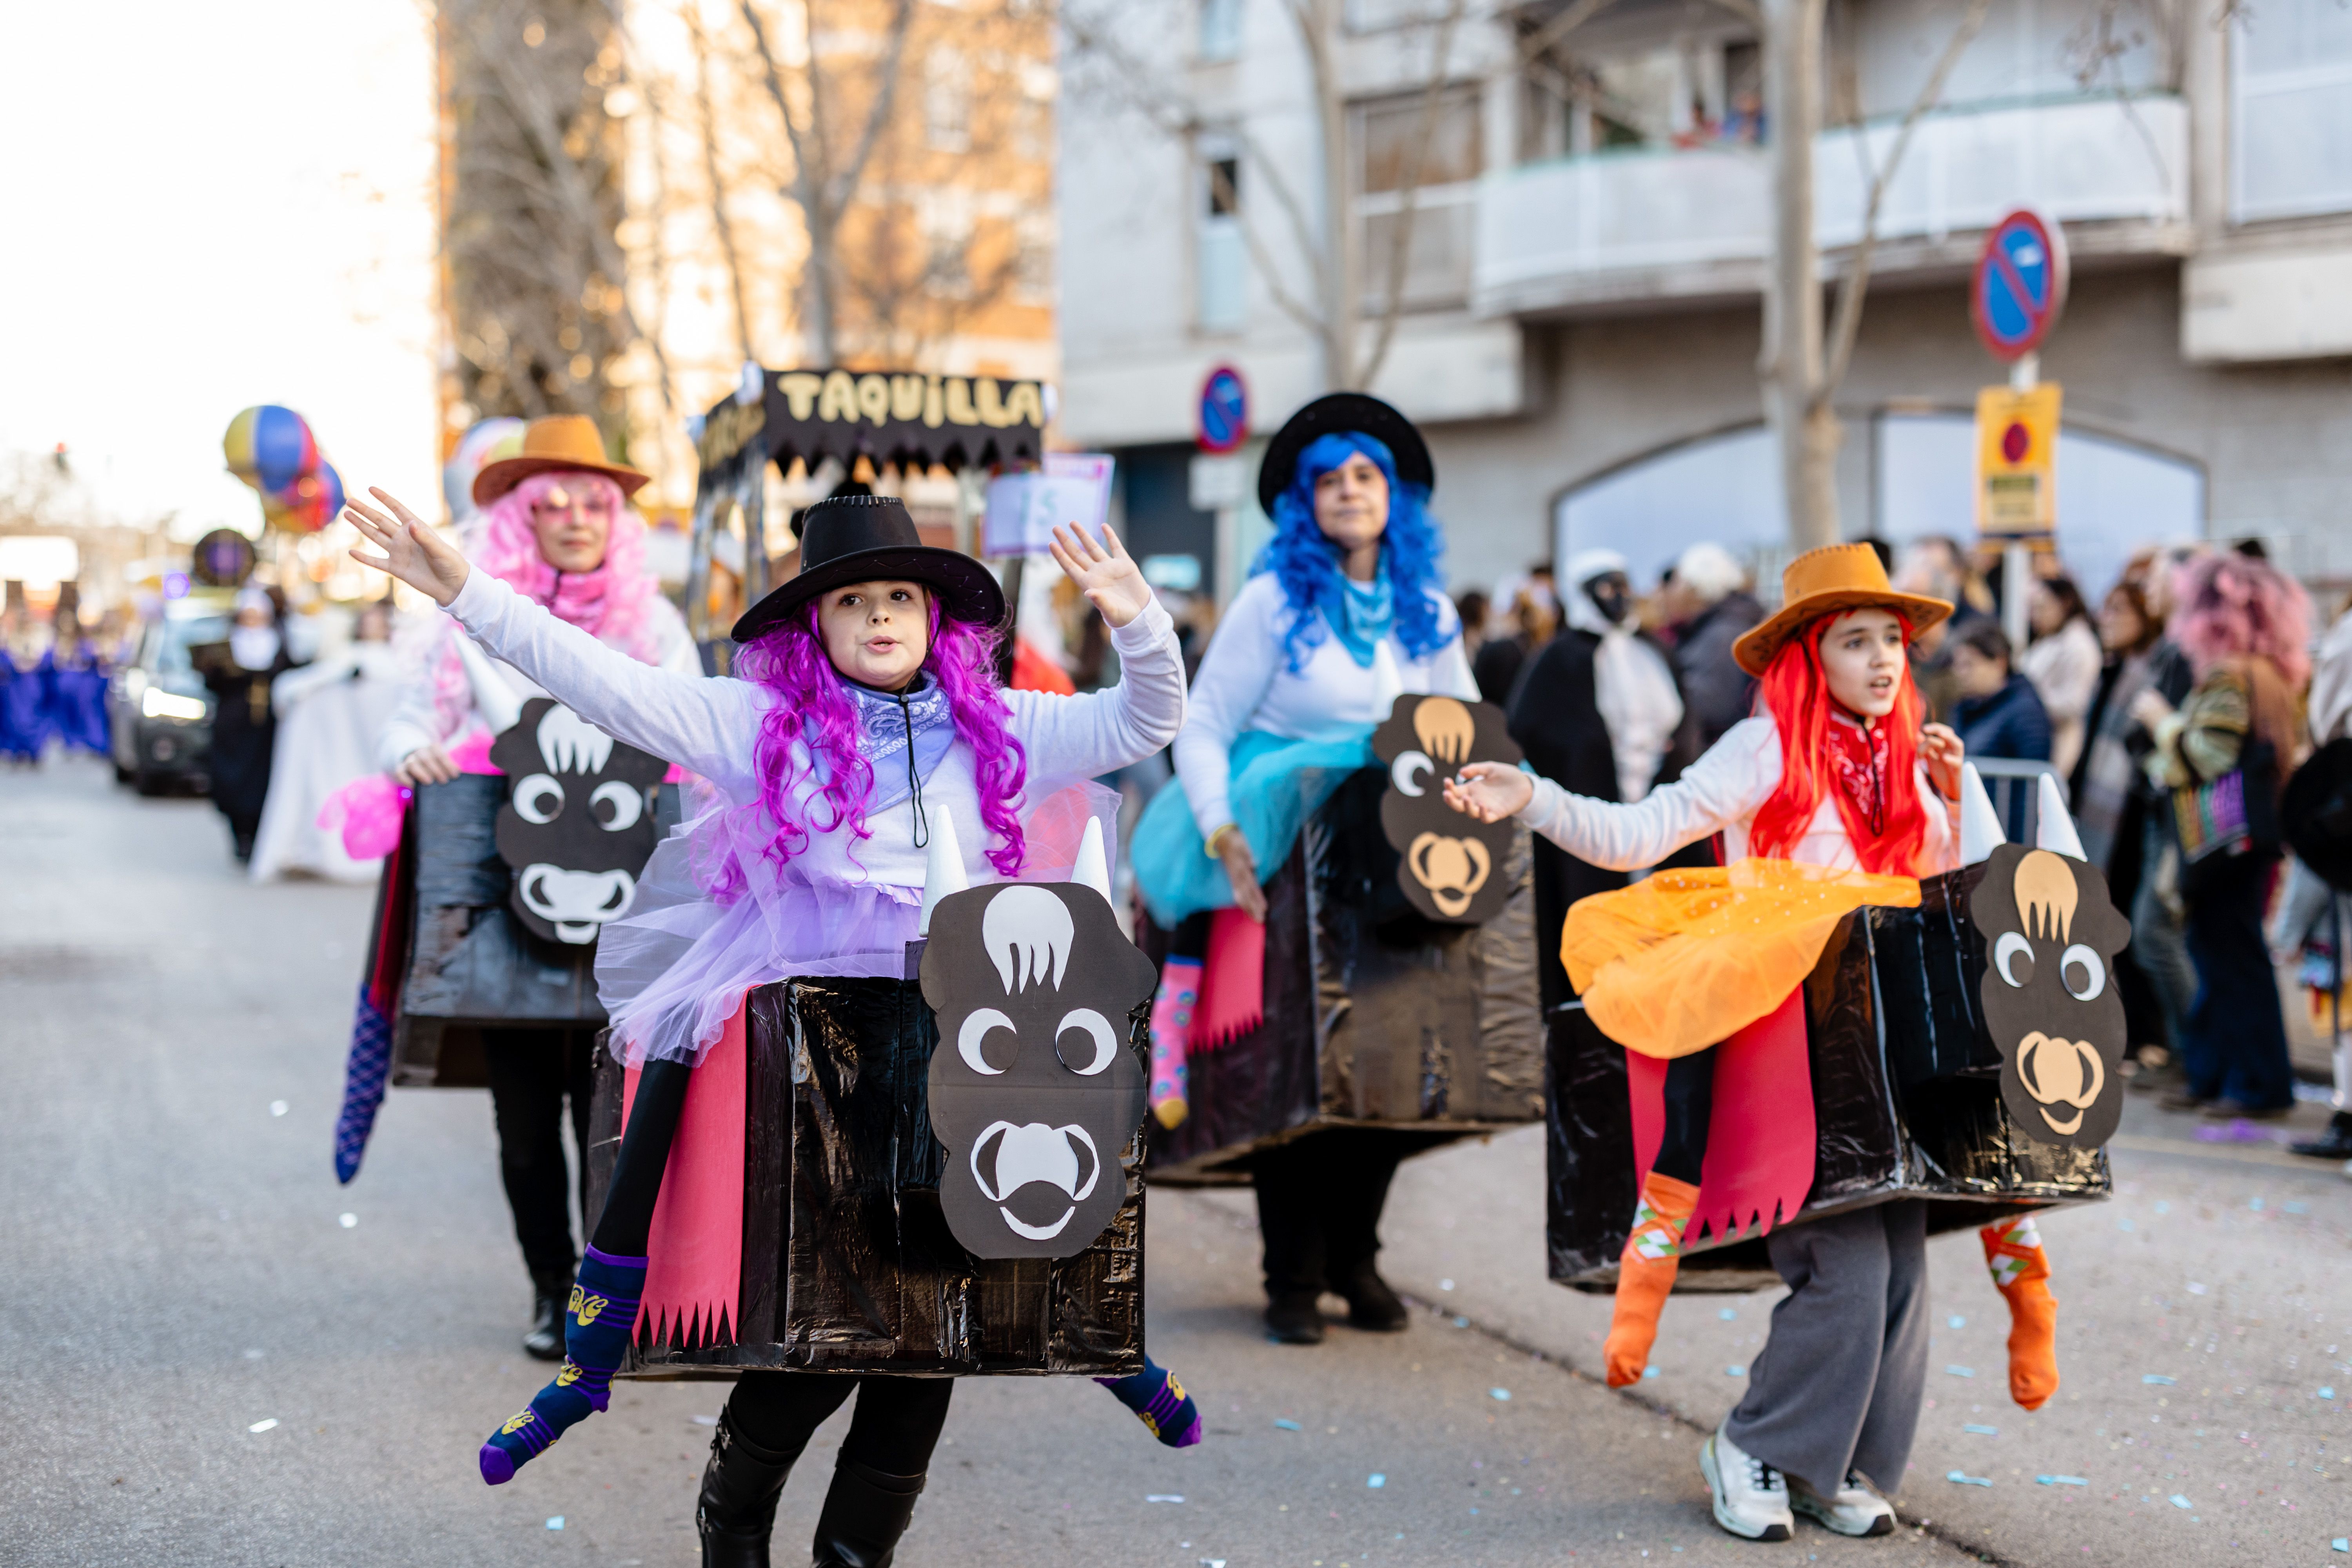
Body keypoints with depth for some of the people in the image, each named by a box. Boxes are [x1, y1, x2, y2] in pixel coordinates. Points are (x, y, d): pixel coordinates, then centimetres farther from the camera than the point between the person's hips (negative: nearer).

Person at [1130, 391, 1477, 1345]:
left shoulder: (1426, 611, 9)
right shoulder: (1274, 600, -4)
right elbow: (1202, 727, -6)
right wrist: (1222, 832, -19)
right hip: (1283, 853, -4)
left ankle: (1355, 1259, 17)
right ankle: (1293, 1278, 3)